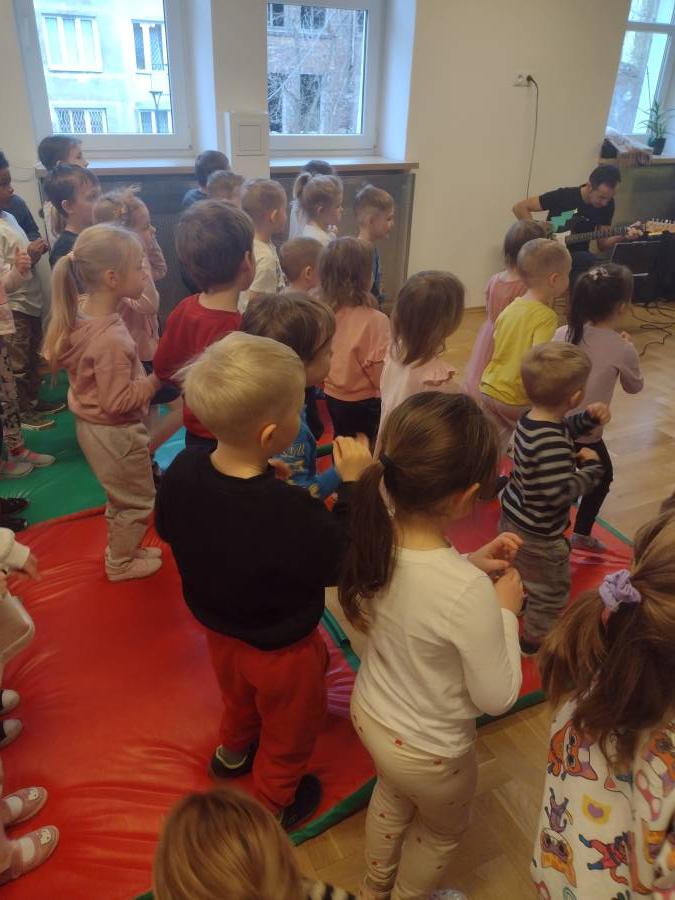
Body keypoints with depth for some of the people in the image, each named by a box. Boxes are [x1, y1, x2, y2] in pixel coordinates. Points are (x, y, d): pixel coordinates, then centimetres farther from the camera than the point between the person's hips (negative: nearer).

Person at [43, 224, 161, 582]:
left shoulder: (81, 312, -4)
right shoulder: (111, 339, -33)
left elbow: (56, 358, 12)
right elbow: (119, 401, -29)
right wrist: (156, 379, -20)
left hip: (94, 426, 9)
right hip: (115, 432, -9)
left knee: (122, 498, 28)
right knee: (138, 501, 13)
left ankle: (121, 549, 47)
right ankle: (120, 563, 33)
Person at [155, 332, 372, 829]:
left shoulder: (184, 469, -22)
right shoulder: (291, 513, -42)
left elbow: (167, 527, -2)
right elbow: (339, 564, -25)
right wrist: (352, 485, -22)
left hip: (218, 627, 6)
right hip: (280, 648, -5)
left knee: (240, 696, 37)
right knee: (288, 728, 26)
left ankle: (234, 751, 66)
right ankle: (275, 802, 53)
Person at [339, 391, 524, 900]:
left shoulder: (376, 535, -22)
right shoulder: (470, 593, -40)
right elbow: (497, 698, -23)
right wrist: (506, 609, -13)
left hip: (369, 713, 6)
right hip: (428, 751, -5)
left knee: (392, 795, 38)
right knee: (443, 831, 31)